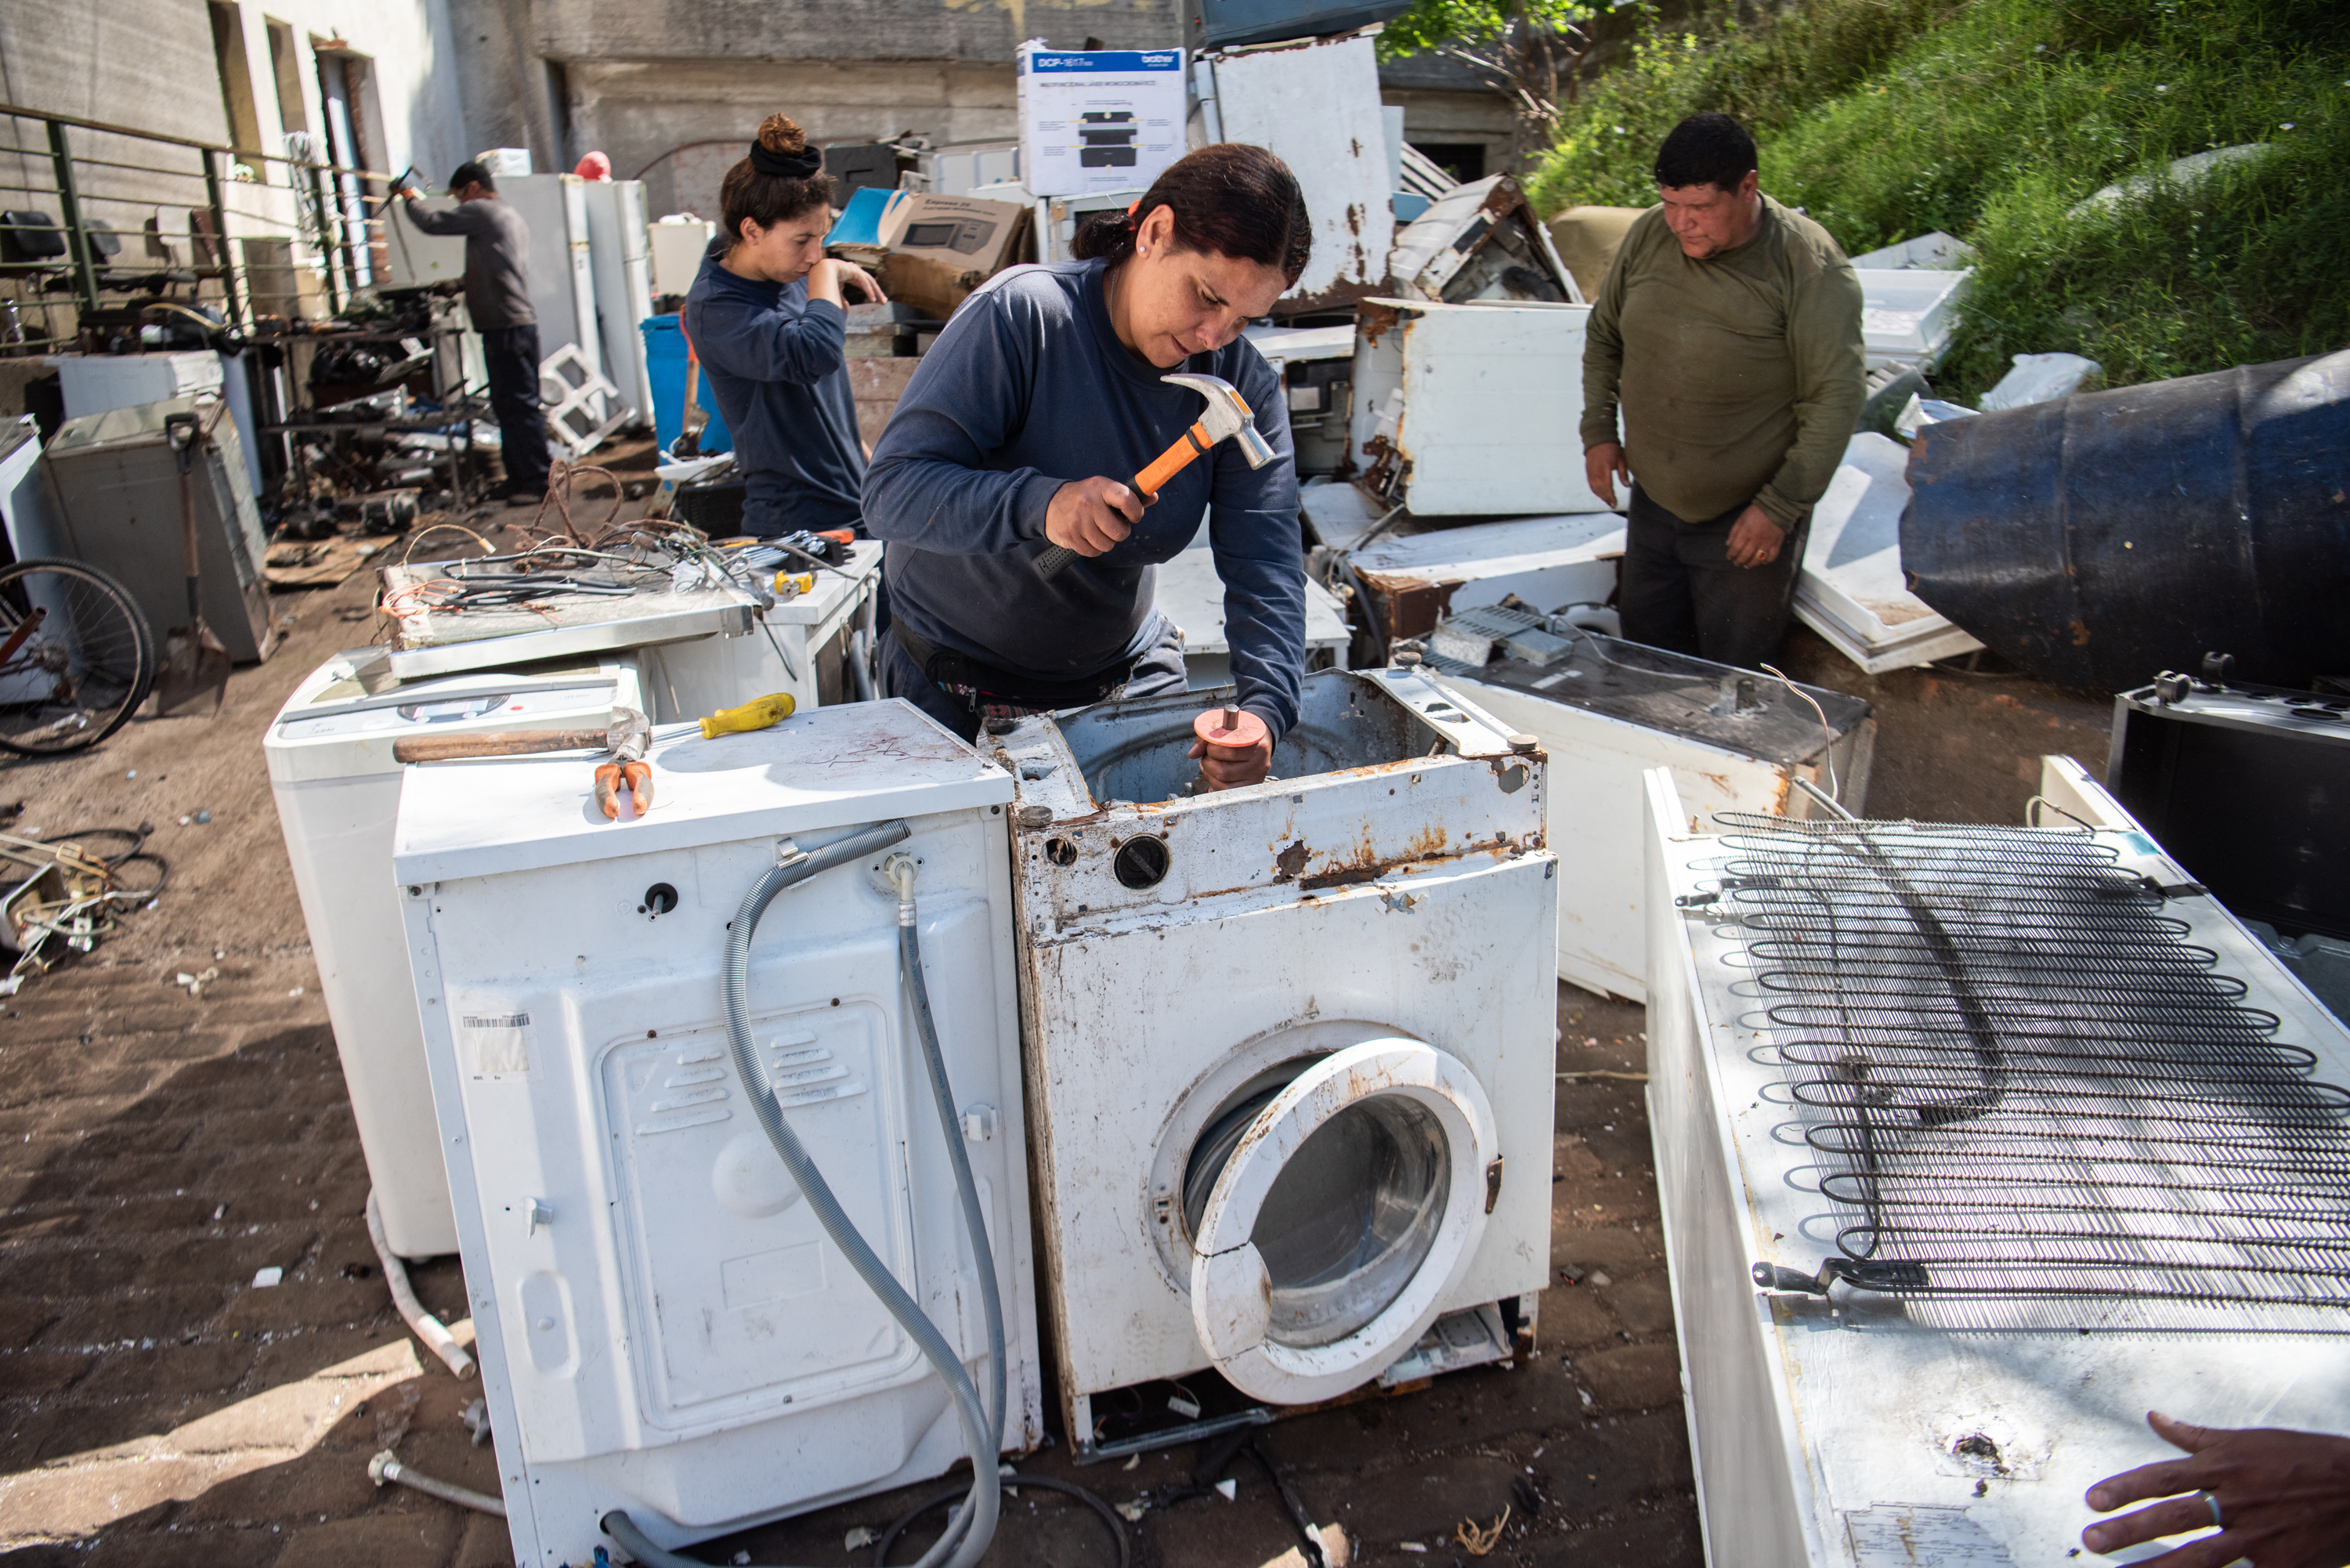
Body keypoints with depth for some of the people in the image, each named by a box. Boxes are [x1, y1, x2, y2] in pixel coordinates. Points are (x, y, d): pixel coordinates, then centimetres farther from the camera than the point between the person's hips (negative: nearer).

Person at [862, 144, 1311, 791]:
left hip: (1126, 676, 4)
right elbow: (891, 492, -27)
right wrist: (1040, 504, -45)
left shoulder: (1245, 386, -9)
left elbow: (1266, 566, -18)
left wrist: (1265, 710, -37)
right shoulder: (1020, 315, -22)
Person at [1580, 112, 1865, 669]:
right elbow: (1604, 334, 15)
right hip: (1652, 504, 5)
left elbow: (1836, 397, -16)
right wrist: (1599, 430, 6)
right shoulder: (1649, 236, -1)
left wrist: (1780, 507, -18)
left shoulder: (1807, 264, -16)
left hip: (1746, 520, -5)